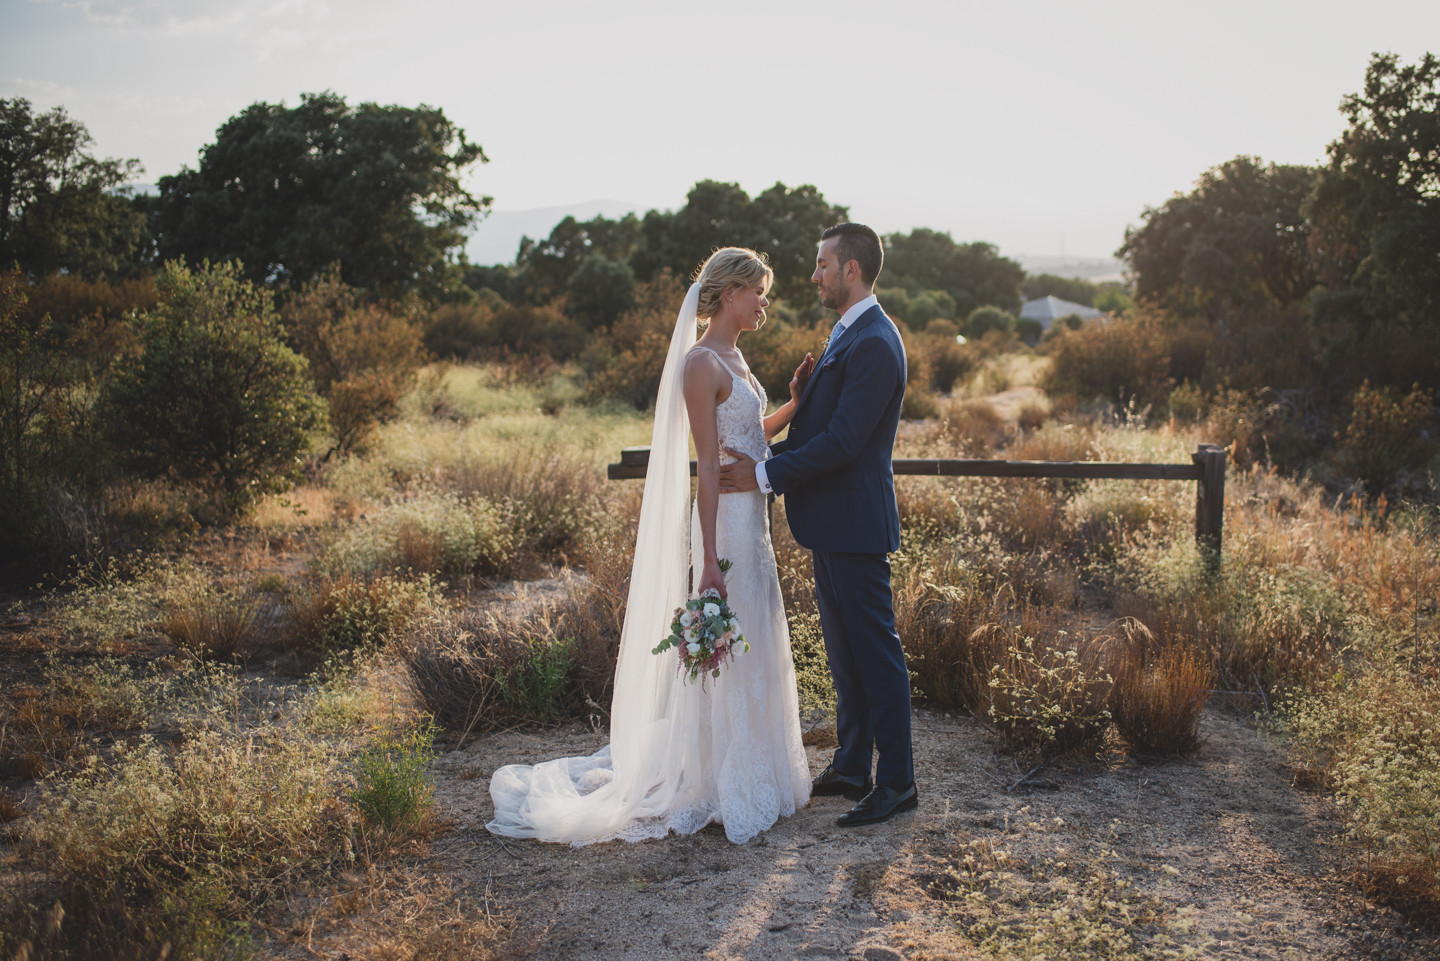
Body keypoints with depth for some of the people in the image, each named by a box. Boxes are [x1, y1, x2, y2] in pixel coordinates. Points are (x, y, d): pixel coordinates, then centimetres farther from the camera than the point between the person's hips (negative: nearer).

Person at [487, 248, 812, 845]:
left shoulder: (732, 359, 13)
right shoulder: (701, 363, -16)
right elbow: (707, 465, -20)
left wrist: (794, 404, 10)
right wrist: (710, 561, -21)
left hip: (752, 518, 10)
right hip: (725, 521, -10)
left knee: (752, 648, 17)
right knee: (728, 653, -1)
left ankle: (752, 775, 31)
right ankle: (724, 790, 12)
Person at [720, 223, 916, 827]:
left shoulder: (874, 345, -19)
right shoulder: (849, 335, 15)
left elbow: (842, 441, -23)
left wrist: (765, 475, -18)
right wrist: (766, 460, 10)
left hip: (854, 526, -11)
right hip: (832, 524, 11)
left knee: (875, 653, -2)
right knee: (844, 651, 17)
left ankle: (896, 782, 8)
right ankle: (852, 767, 28)